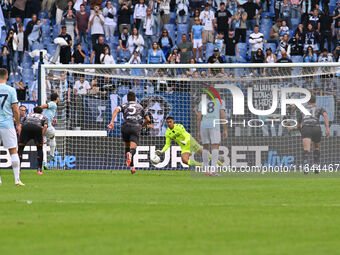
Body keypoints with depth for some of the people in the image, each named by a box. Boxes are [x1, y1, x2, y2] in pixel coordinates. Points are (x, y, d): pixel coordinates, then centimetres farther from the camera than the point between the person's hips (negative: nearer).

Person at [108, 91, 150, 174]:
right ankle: (130, 154, -51)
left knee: (127, 147, 21)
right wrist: (141, 126, 41)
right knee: (133, 148, -15)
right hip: (136, 127, -1)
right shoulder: (140, 107, 23)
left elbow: (116, 110, -3)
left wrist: (112, 122, -11)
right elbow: (148, 119, 23)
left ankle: (132, 166, 16)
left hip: (125, 127, 1)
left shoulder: (124, 105, 20)